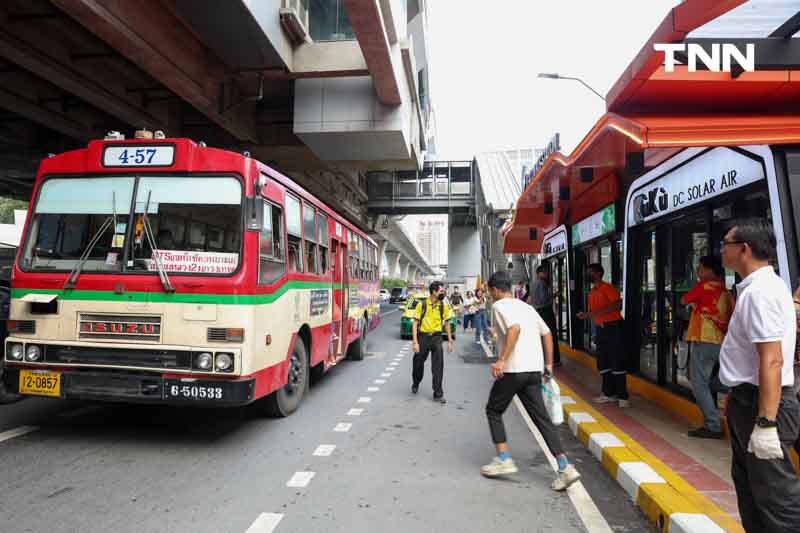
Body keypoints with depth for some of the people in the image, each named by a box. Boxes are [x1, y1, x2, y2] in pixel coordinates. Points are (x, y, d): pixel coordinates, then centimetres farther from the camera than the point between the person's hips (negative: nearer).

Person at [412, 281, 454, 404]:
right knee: (418, 363, 14)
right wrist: (415, 342, -12)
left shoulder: (444, 306, -1)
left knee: (438, 367, -4)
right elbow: (415, 324, -7)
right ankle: (415, 384, 42)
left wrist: (450, 341, 7)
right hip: (423, 336, -1)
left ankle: (438, 394, 5)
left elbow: (447, 324, 10)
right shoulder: (421, 304, -9)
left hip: (437, 337, 1)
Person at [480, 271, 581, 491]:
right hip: (534, 370, 7)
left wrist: (501, 360, -27)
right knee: (541, 417, 8)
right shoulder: (527, 307, 19)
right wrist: (549, 364, 22)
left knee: (494, 411, 13)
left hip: (513, 370, -7)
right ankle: (565, 467, 1)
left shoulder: (499, 306, -4)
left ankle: (503, 459, 12)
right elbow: (547, 333, 19)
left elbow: (514, 328, -23)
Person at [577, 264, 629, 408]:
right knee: (603, 362, 10)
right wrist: (586, 315, 0)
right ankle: (609, 393, 19)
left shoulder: (608, 288, -9)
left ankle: (622, 396, -1)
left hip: (613, 327, -8)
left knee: (617, 362, -6)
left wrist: (598, 312, -25)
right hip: (600, 329, 8)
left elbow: (618, 304, -21)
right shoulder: (591, 293, 14)